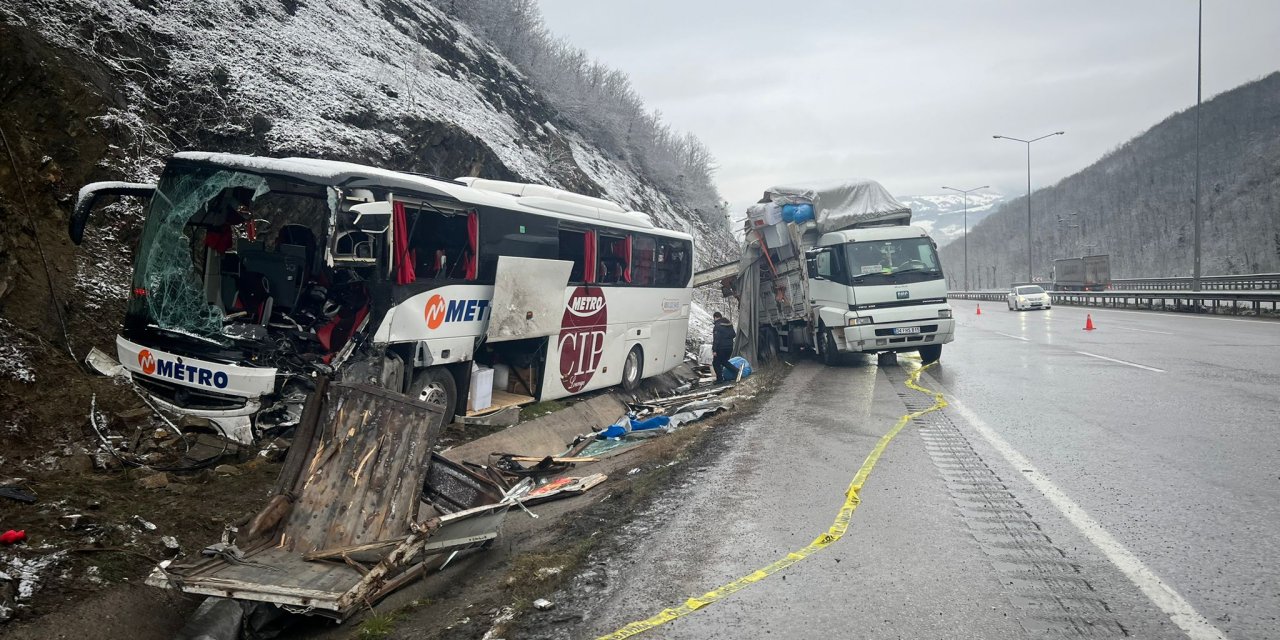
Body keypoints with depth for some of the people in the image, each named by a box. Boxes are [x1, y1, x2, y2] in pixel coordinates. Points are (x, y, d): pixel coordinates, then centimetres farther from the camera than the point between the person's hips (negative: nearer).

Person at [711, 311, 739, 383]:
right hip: (730, 347, 8)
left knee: (716, 363, 6)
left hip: (721, 348, -8)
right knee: (724, 361, 24)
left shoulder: (717, 326, -16)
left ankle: (720, 379, 5)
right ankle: (736, 371, 12)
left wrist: (714, 350, -19)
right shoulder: (729, 324, 9)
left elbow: (716, 339, -20)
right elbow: (734, 335, 16)